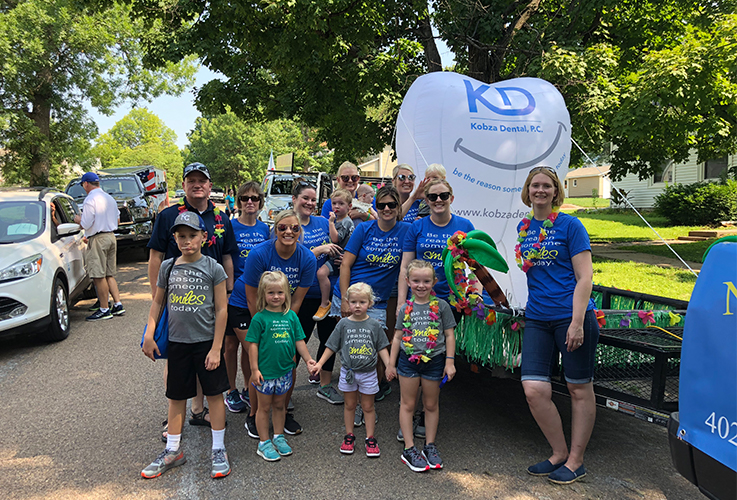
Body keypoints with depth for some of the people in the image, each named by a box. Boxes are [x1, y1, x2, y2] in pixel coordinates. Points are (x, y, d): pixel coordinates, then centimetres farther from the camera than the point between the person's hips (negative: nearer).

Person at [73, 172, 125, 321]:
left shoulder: (90, 199, -12)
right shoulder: (109, 198, 14)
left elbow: (85, 224, -15)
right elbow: (117, 219, 20)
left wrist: (77, 218, 5)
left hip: (98, 240, -8)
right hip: (111, 237, 9)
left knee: (99, 276, -3)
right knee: (109, 274, 14)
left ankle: (104, 310, 0)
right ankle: (118, 305, 12)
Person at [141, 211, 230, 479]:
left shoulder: (213, 268, -8)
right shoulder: (168, 267, 2)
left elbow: (221, 309, -8)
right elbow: (157, 303, 12)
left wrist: (216, 348, -11)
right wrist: (149, 336, 5)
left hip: (206, 342, -3)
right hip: (177, 342, 3)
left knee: (214, 394, 6)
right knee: (176, 397, 14)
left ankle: (218, 450, 20)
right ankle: (172, 451, 29)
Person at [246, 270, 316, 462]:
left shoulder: (291, 316, 1)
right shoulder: (259, 318, -11)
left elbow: (299, 340, 7)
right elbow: (253, 344, -10)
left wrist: (308, 359, 1)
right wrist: (254, 369, -12)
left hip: (285, 370, 4)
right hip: (265, 372, -4)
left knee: (279, 405, 19)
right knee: (264, 407, 10)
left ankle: (278, 437, 34)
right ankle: (264, 442, 22)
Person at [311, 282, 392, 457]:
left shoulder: (374, 325, -4)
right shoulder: (343, 324, -4)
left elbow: (382, 348, 1)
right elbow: (331, 346, 3)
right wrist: (319, 363, -1)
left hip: (368, 373, -1)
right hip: (348, 372, 1)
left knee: (368, 406, 9)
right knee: (349, 405, 13)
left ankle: (370, 439, 21)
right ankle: (349, 436, 28)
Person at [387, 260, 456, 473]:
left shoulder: (441, 306, -3)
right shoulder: (406, 308, 3)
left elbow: (449, 335, 0)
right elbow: (397, 337, 8)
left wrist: (450, 362, -5)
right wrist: (391, 363, 8)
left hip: (434, 361, -1)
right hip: (408, 360, 1)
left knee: (431, 405, 11)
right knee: (408, 404, 6)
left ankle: (430, 446, 25)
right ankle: (409, 449, 14)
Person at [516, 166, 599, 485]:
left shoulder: (570, 225, -5)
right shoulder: (523, 227, 12)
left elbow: (584, 277, -9)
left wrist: (577, 322, -15)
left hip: (572, 316, -5)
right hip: (537, 319, 5)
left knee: (579, 389, 7)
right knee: (534, 389, -3)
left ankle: (575, 461, 22)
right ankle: (558, 453, 19)